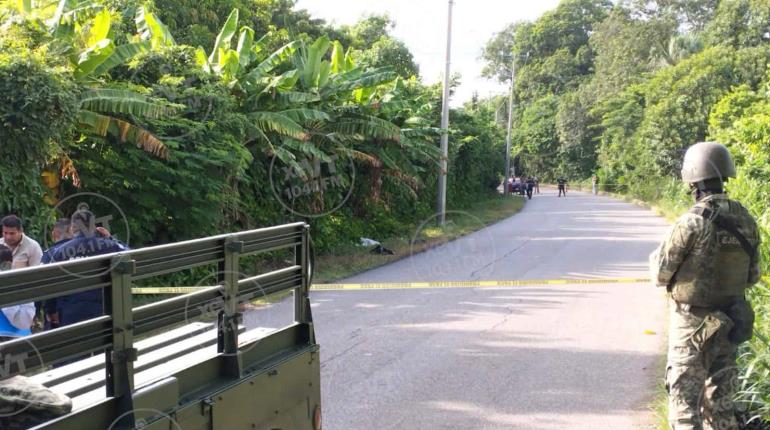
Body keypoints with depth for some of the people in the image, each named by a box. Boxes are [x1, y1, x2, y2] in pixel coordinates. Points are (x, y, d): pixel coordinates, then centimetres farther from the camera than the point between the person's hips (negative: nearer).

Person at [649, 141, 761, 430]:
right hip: (729, 323, 6)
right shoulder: (746, 220, -1)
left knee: (684, 398, 3)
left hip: (692, 323, -6)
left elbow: (660, 275, -14)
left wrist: (657, 255, 6)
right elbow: (752, 276, 8)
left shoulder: (692, 222, -21)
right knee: (720, 399, 18)